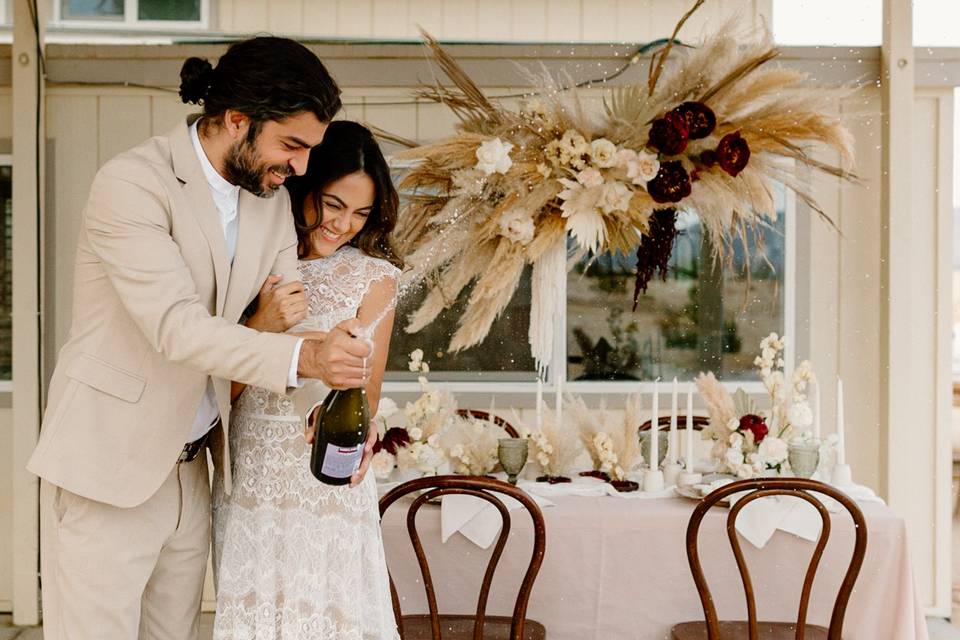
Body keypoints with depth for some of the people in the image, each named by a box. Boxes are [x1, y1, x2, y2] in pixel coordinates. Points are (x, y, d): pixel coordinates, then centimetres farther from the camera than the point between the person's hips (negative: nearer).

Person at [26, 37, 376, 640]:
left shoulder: (272, 200, 5)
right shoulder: (132, 182, -17)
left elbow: (298, 328, 7)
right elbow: (177, 327, -26)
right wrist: (301, 356, -37)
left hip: (190, 470, 6)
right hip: (108, 468, -6)